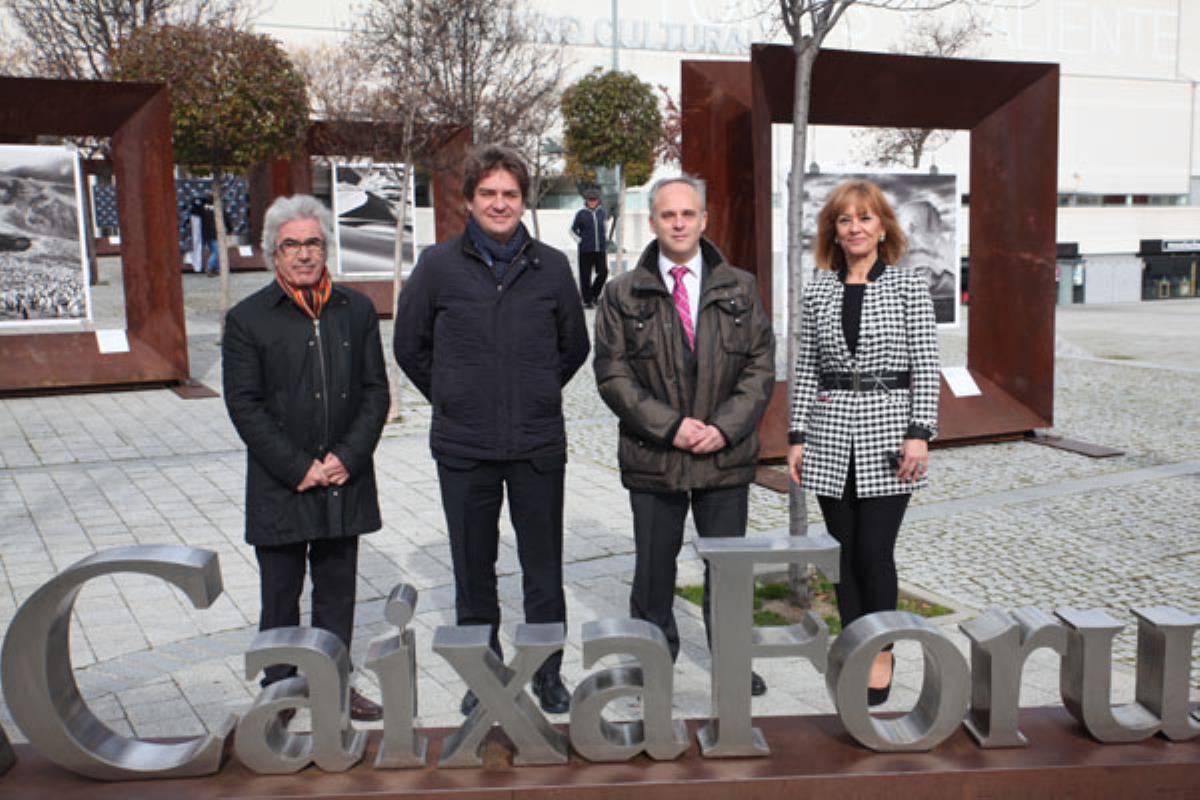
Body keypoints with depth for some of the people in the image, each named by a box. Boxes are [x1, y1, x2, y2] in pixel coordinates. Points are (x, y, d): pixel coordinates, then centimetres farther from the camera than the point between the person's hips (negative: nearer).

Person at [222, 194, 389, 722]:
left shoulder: (357, 311, 5)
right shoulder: (247, 318, -4)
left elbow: (375, 391, 4)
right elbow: (244, 405, -8)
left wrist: (348, 457, -9)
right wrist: (299, 468, -14)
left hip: (345, 483, 3)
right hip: (279, 489, -2)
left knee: (337, 590, 14)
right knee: (281, 596, 9)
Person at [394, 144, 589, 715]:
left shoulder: (551, 267, 2)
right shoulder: (439, 266, -2)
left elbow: (575, 347, 15)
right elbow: (409, 346, 9)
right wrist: (452, 399, 10)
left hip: (538, 446, 1)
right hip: (463, 448, 0)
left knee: (544, 569, 10)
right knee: (473, 570, 11)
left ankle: (548, 674, 26)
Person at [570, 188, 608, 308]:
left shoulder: (601, 212, 9)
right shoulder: (581, 214, -2)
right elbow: (573, 230, 6)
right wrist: (580, 240, -3)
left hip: (600, 249, 3)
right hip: (586, 250, -3)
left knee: (603, 272, -4)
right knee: (585, 275, -1)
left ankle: (594, 294, 19)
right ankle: (587, 300, 10)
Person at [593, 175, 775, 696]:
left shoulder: (739, 289, 7)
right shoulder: (623, 295, 1)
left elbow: (760, 366, 3)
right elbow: (612, 375, -4)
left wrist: (725, 427, -11)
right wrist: (669, 426, -14)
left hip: (726, 454, 1)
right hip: (652, 457, -1)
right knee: (654, 566, 9)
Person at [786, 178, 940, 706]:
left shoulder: (909, 285, 1)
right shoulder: (818, 290, 8)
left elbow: (925, 365, -2)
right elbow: (805, 367, 8)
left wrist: (919, 433, -10)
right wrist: (797, 435, 4)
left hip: (887, 431, -3)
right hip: (830, 434, 3)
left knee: (874, 549, -5)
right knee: (843, 549, 8)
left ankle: (882, 654, 14)